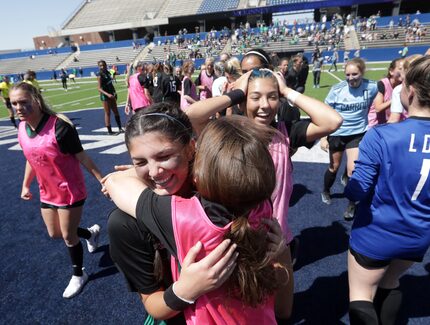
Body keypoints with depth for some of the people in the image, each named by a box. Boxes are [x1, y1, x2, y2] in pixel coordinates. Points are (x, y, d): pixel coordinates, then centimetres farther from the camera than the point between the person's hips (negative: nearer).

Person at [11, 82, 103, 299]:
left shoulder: (59, 126, -25)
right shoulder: (22, 129, -3)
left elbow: (81, 156, -19)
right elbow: (30, 159, 11)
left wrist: (102, 180, -18)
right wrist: (26, 185, 19)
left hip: (70, 191, -7)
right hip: (47, 192, 7)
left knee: (68, 235, 7)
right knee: (54, 233, 18)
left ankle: (78, 275, 33)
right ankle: (91, 232, 47)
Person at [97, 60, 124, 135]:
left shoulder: (108, 73, 8)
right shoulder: (100, 75, -13)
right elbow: (99, 88, -18)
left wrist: (114, 92, 6)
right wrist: (107, 94, -30)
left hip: (111, 95, 7)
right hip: (105, 96, -7)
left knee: (116, 111, 13)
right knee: (107, 113, 0)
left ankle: (120, 128, 23)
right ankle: (109, 131, 8)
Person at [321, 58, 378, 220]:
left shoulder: (371, 87, -10)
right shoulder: (336, 89, -14)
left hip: (358, 133, 0)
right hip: (336, 134, 0)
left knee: (352, 169, -8)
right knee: (334, 167, 15)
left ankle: (352, 204, 15)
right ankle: (325, 191, 44)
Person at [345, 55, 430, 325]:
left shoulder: (381, 136, -24)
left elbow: (356, 193, -20)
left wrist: (351, 181, 0)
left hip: (376, 235, -5)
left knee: (361, 298, 15)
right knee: (390, 283, 30)